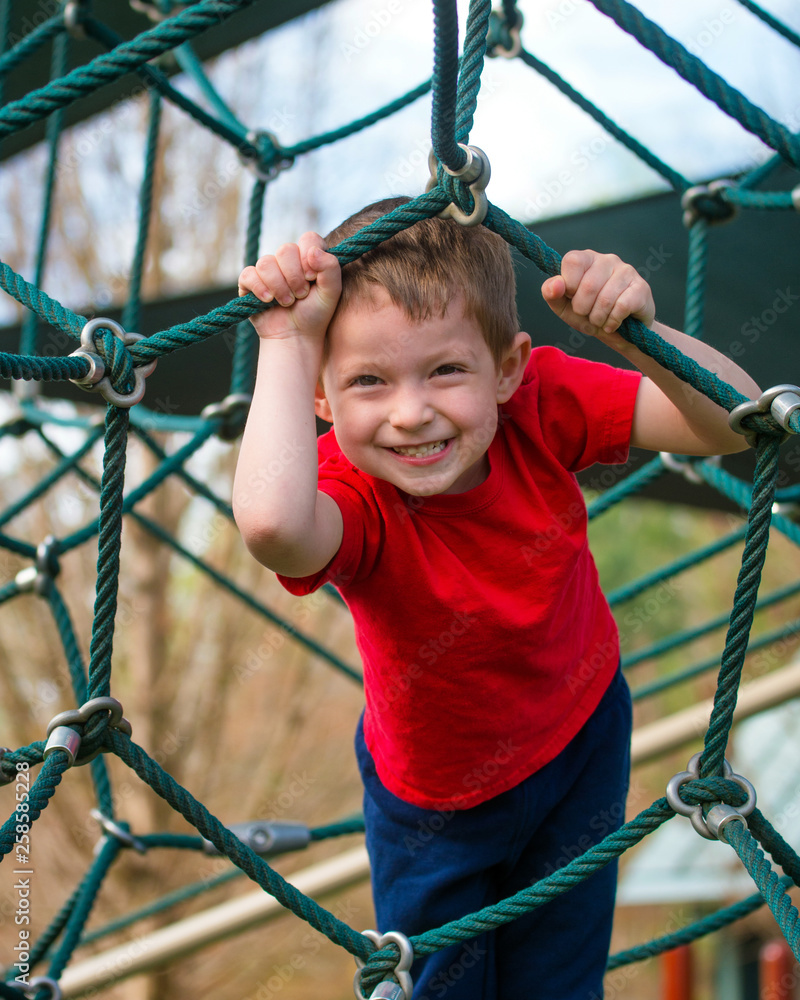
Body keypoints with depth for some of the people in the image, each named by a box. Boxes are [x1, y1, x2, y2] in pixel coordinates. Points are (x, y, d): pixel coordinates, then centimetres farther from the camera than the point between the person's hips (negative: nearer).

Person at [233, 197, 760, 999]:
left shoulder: (541, 402, -26)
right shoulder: (352, 496, -37)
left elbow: (734, 420, -30)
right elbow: (272, 523, -63)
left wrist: (633, 332, -47)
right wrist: (286, 341, -53)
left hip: (583, 745, 3)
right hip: (439, 802, -3)